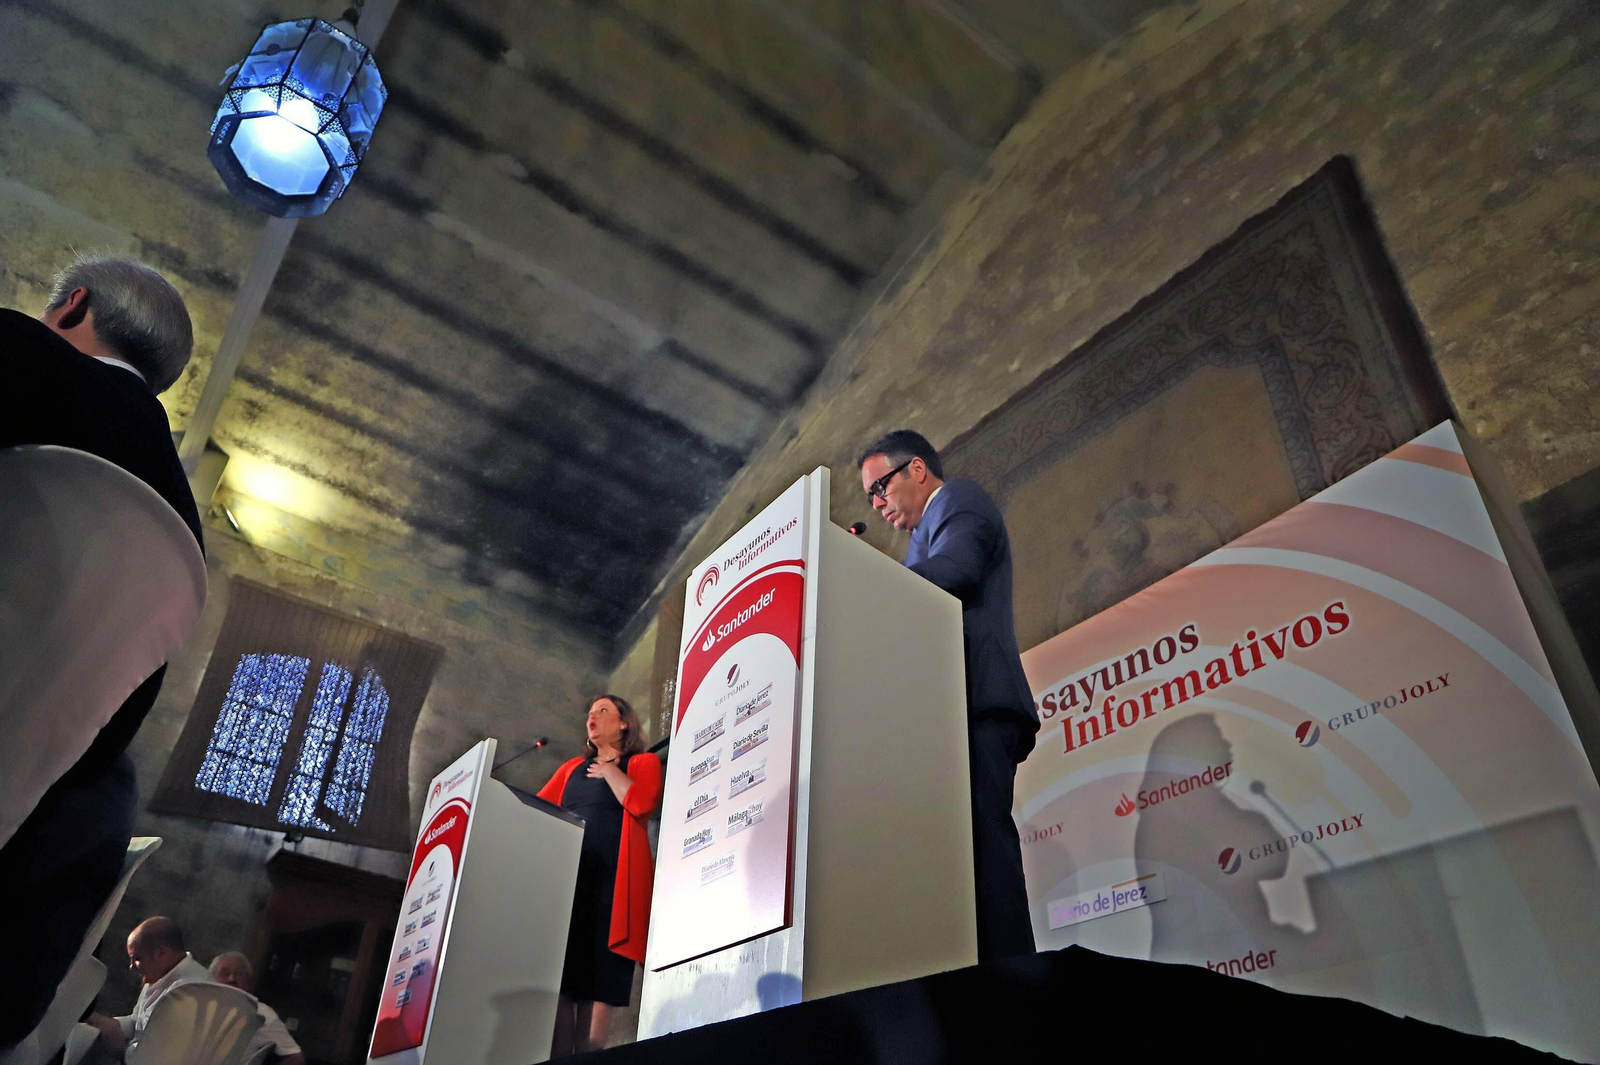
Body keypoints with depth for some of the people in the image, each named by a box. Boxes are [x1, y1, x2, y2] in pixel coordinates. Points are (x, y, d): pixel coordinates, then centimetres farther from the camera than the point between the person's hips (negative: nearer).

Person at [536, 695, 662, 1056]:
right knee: (558, 972, -2)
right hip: (565, 874, 5)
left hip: (611, 876, -5)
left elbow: (639, 803, -10)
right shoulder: (572, 768, 24)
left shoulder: (643, 763, 9)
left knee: (597, 976, -6)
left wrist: (608, 769, 1)